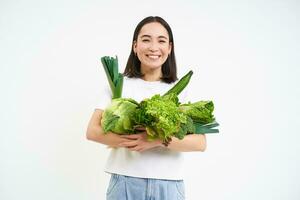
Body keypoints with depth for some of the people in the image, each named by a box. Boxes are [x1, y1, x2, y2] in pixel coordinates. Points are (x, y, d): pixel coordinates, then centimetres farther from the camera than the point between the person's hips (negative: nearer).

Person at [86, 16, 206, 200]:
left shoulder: (182, 89, 1)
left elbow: (200, 142, -7)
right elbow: (92, 131, -4)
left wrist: (159, 140, -23)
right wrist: (128, 141, -20)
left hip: (169, 184, 1)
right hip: (125, 181, 0)